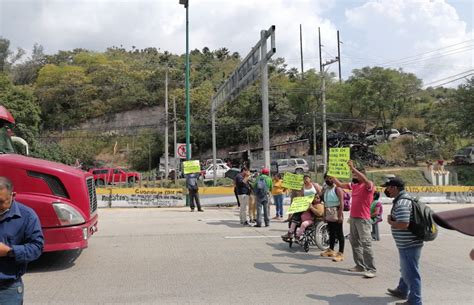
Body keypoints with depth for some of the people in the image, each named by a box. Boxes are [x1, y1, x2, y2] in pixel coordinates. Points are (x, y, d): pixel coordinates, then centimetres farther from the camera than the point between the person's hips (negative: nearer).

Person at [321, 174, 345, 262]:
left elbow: (341, 202, -16)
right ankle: (331, 250, 28)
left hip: (336, 214, -8)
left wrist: (340, 215, -21)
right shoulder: (325, 189, 16)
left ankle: (341, 253, -2)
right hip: (329, 215, 8)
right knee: (331, 233, 17)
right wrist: (324, 215, 15)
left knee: (339, 234, -4)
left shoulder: (337, 189, -9)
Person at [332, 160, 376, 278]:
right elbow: (339, 184, 20)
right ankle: (360, 266, 20)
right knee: (355, 243, 12)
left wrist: (353, 168, -36)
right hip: (353, 218, 8)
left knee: (366, 244, -9)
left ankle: (371, 269, -6)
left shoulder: (369, 186, -11)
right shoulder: (353, 185, 11)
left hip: (363, 219, -8)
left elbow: (365, 180, -33)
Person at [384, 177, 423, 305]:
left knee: (411, 272, 0)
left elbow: (403, 224, -31)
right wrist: (392, 218, 2)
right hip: (407, 243, 11)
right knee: (406, 269, 25)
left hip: (409, 244, -11)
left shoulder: (401, 203, -23)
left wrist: (390, 221, -14)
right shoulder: (403, 199, 10)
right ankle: (402, 290, 43)